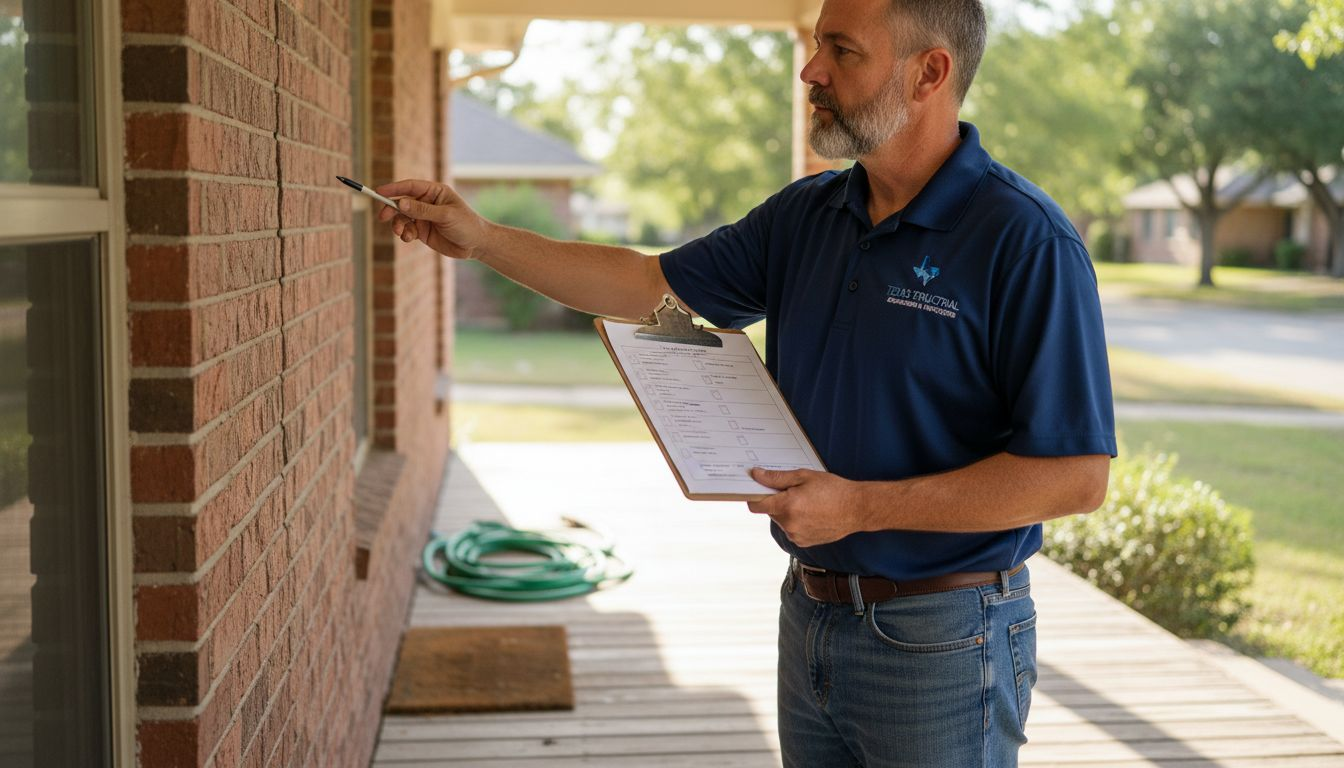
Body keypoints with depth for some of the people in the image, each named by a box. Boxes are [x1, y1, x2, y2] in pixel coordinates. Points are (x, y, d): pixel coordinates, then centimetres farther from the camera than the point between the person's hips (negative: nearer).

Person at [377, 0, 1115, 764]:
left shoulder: (1026, 240, -17)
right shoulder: (806, 215, 6)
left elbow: (1077, 475, -20)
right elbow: (650, 285, 12)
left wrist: (861, 506, -21)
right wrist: (481, 238, 7)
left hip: (939, 645, -6)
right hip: (810, 614, 7)